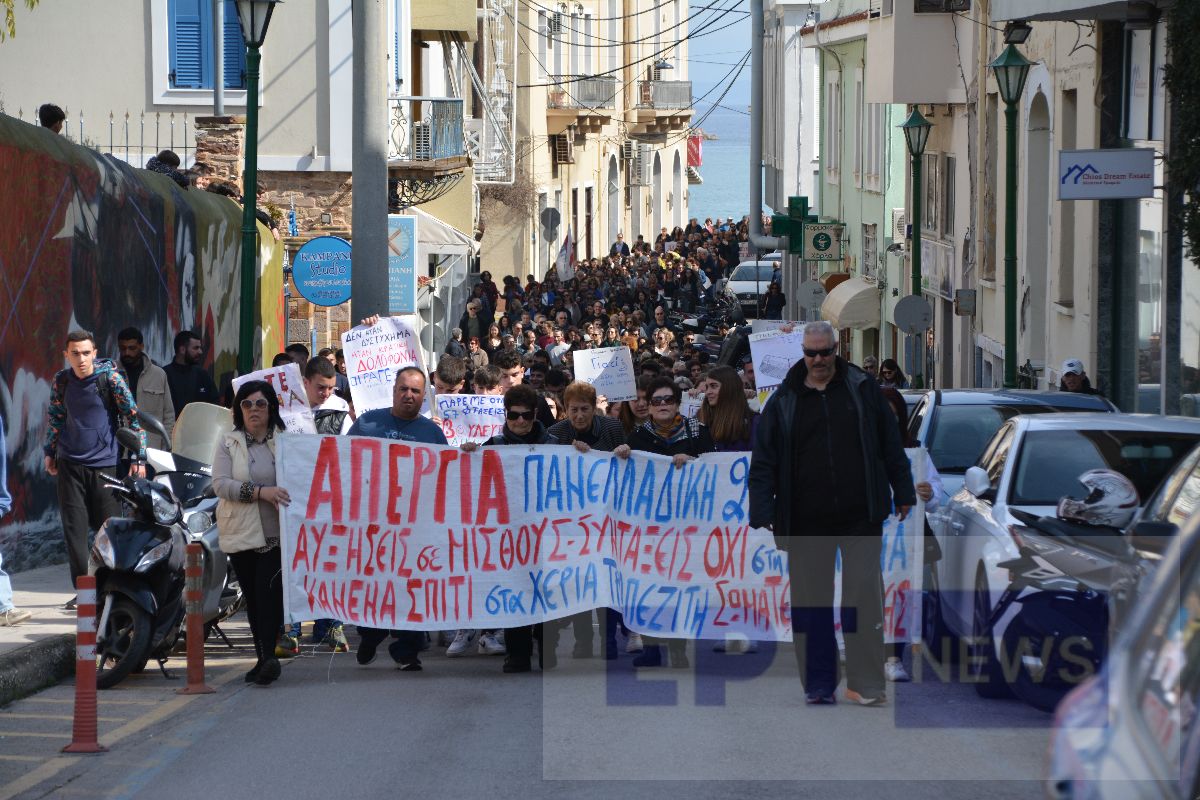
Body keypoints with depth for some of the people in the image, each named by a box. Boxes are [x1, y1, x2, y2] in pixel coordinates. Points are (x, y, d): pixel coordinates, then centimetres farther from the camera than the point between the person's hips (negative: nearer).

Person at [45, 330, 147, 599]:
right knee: (74, 528, -2)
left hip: (105, 464, -3)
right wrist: (50, 452, 21)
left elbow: (134, 415, -2)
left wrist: (139, 458, -5)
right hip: (70, 464, 3)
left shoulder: (110, 377, -6)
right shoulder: (62, 381, 4)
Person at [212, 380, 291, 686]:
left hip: (276, 532, -2)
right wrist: (261, 492, -17)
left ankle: (268, 654, -22)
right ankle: (264, 658, 14)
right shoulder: (229, 444, 9)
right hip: (241, 532, 2)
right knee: (252, 596, 5)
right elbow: (220, 484, -5)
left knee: (268, 589, -17)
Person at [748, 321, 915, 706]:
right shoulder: (784, 401, 4)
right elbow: (764, 462, 3)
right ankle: (818, 686, 13)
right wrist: (762, 513, -7)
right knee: (810, 601, 4)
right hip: (806, 522, 1)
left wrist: (903, 493, 8)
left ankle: (865, 684, 3)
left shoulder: (862, 389, 5)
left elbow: (890, 444, 10)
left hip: (860, 516, -1)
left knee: (864, 596, -2)